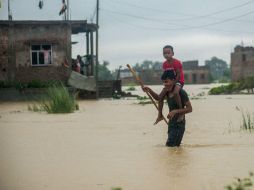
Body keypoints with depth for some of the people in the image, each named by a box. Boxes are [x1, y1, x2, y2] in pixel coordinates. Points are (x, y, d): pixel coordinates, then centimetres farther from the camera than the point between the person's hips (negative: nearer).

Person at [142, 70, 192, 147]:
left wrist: (175, 111, -26)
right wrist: (149, 91, 10)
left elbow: (189, 109, -16)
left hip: (179, 125, -8)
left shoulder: (181, 92, -18)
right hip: (171, 124, 8)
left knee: (170, 146, -17)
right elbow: (158, 98, 26)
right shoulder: (167, 91, 5)